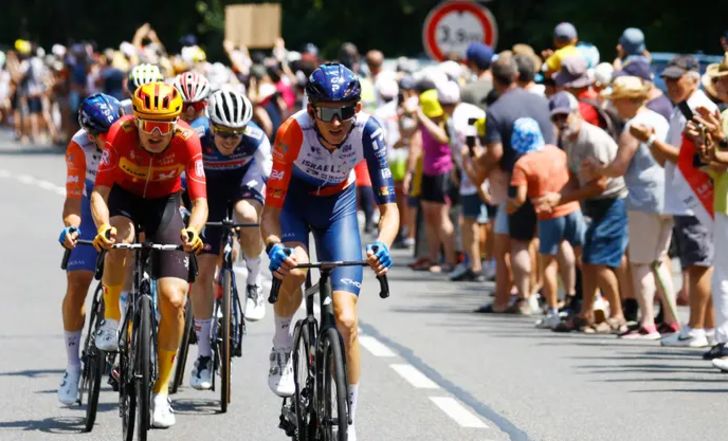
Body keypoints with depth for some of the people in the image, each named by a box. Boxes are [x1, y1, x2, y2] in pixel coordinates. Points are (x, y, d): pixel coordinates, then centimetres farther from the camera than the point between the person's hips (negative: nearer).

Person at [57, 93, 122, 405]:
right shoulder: (79, 147, -25)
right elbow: (74, 197, -26)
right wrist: (71, 226, -46)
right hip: (94, 212, 0)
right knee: (77, 283, -11)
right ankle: (73, 366, 0)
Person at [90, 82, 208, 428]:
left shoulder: (187, 140, -27)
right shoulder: (120, 133, -28)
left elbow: (200, 200, -28)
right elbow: (99, 192, -30)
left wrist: (193, 230, -50)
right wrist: (102, 226, -50)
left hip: (164, 203, 1)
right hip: (124, 197, -1)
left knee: (174, 298, -12)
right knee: (119, 240, -38)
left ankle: (161, 391, 3)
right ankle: (111, 321, -14)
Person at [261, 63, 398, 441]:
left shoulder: (367, 131, -29)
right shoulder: (293, 131, -33)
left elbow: (388, 206, -27)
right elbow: (271, 208, -31)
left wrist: (382, 245, -47)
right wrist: (274, 246, -51)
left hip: (338, 203, 1)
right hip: (294, 199, -1)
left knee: (346, 319, -10)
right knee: (294, 270, -34)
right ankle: (281, 349, -5)